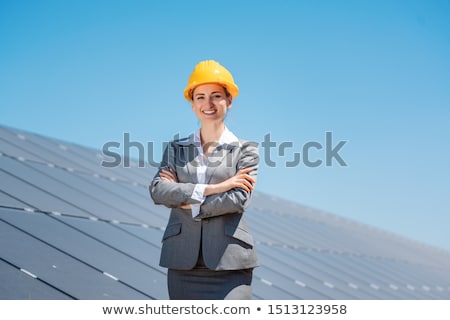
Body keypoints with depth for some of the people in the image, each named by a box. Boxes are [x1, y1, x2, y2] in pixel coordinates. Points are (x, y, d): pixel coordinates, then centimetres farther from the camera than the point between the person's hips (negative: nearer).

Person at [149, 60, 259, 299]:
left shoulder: (245, 150, 7)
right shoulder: (176, 149, 13)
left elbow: (239, 199, -8)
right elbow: (157, 190, -4)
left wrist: (184, 200, -5)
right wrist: (214, 188, -11)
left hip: (229, 264, -3)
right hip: (183, 263, 3)